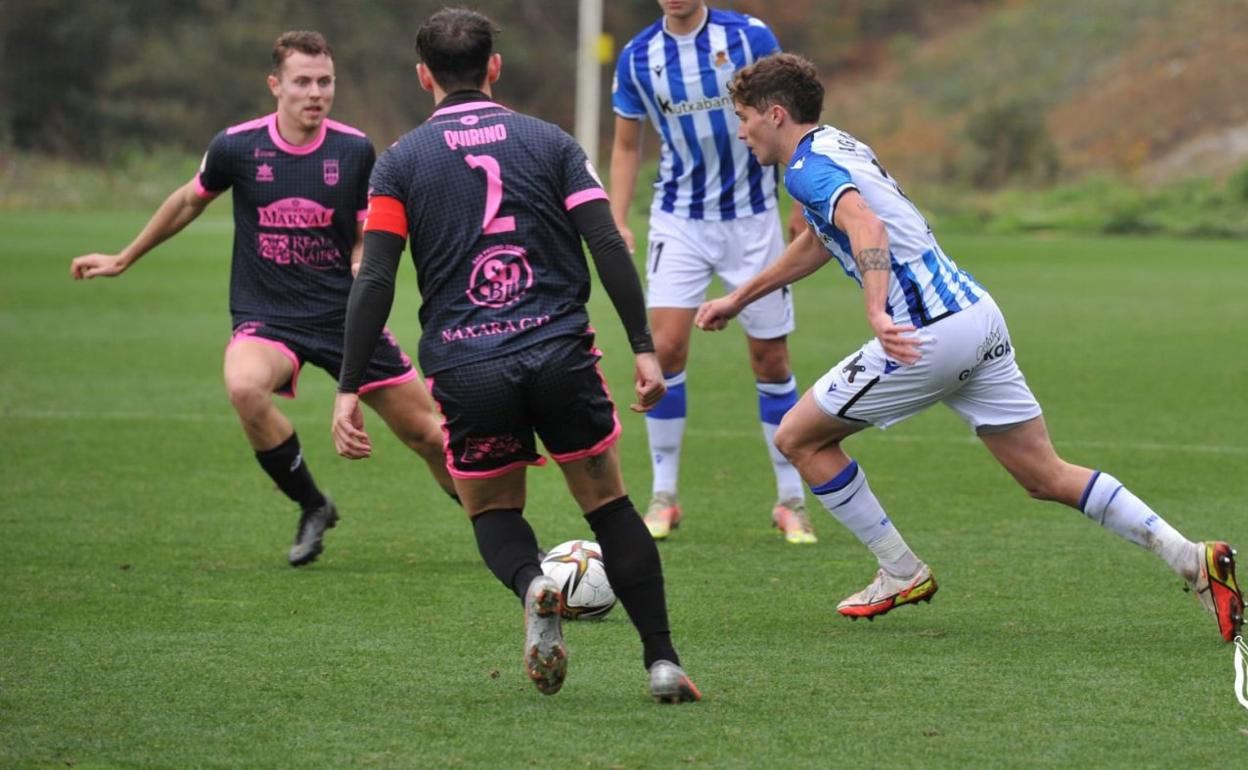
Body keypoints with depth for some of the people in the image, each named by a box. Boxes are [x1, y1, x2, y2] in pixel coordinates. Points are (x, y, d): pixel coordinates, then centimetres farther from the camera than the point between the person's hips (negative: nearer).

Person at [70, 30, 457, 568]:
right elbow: (191, 201, 13)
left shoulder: (355, 151, -6)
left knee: (424, 432, 1)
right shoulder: (237, 146, -7)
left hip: (344, 315, 1)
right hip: (266, 317, -1)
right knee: (245, 387, -34)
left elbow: (366, 239, 7)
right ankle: (312, 508, -11)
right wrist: (124, 259, 22)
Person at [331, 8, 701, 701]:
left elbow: (374, 283, -3)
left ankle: (533, 584, -15)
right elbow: (607, 246, -1)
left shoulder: (400, 162, 5)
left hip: (465, 370, 0)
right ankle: (662, 662, 5)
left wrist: (348, 390, -1)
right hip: (560, 352, 0)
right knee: (609, 505, 15)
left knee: (493, 513, 19)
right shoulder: (549, 142, 8)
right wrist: (644, 348, 2)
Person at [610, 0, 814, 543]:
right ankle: (663, 496, 0)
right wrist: (618, 223, 0)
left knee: (770, 360, 2)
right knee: (665, 348, -12)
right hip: (679, 220, 1)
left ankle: (791, 501, 14)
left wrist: (803, 214, -4)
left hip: (751, 218, -1)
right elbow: (627, 146, 10)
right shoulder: (637, 57, -1)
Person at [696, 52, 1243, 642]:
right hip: (980, 314, 9)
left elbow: (866, 226, -29)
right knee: (1047, 478, 8)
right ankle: (1192, 559, -3)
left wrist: (878, 312, -42)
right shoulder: (838, 146, 22)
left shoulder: (808, 167, -7)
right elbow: (819, 242, 40)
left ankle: (901, 574, 12)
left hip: (931, 333, -9)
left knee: (800, 437, 8)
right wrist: (739, 299, 48)